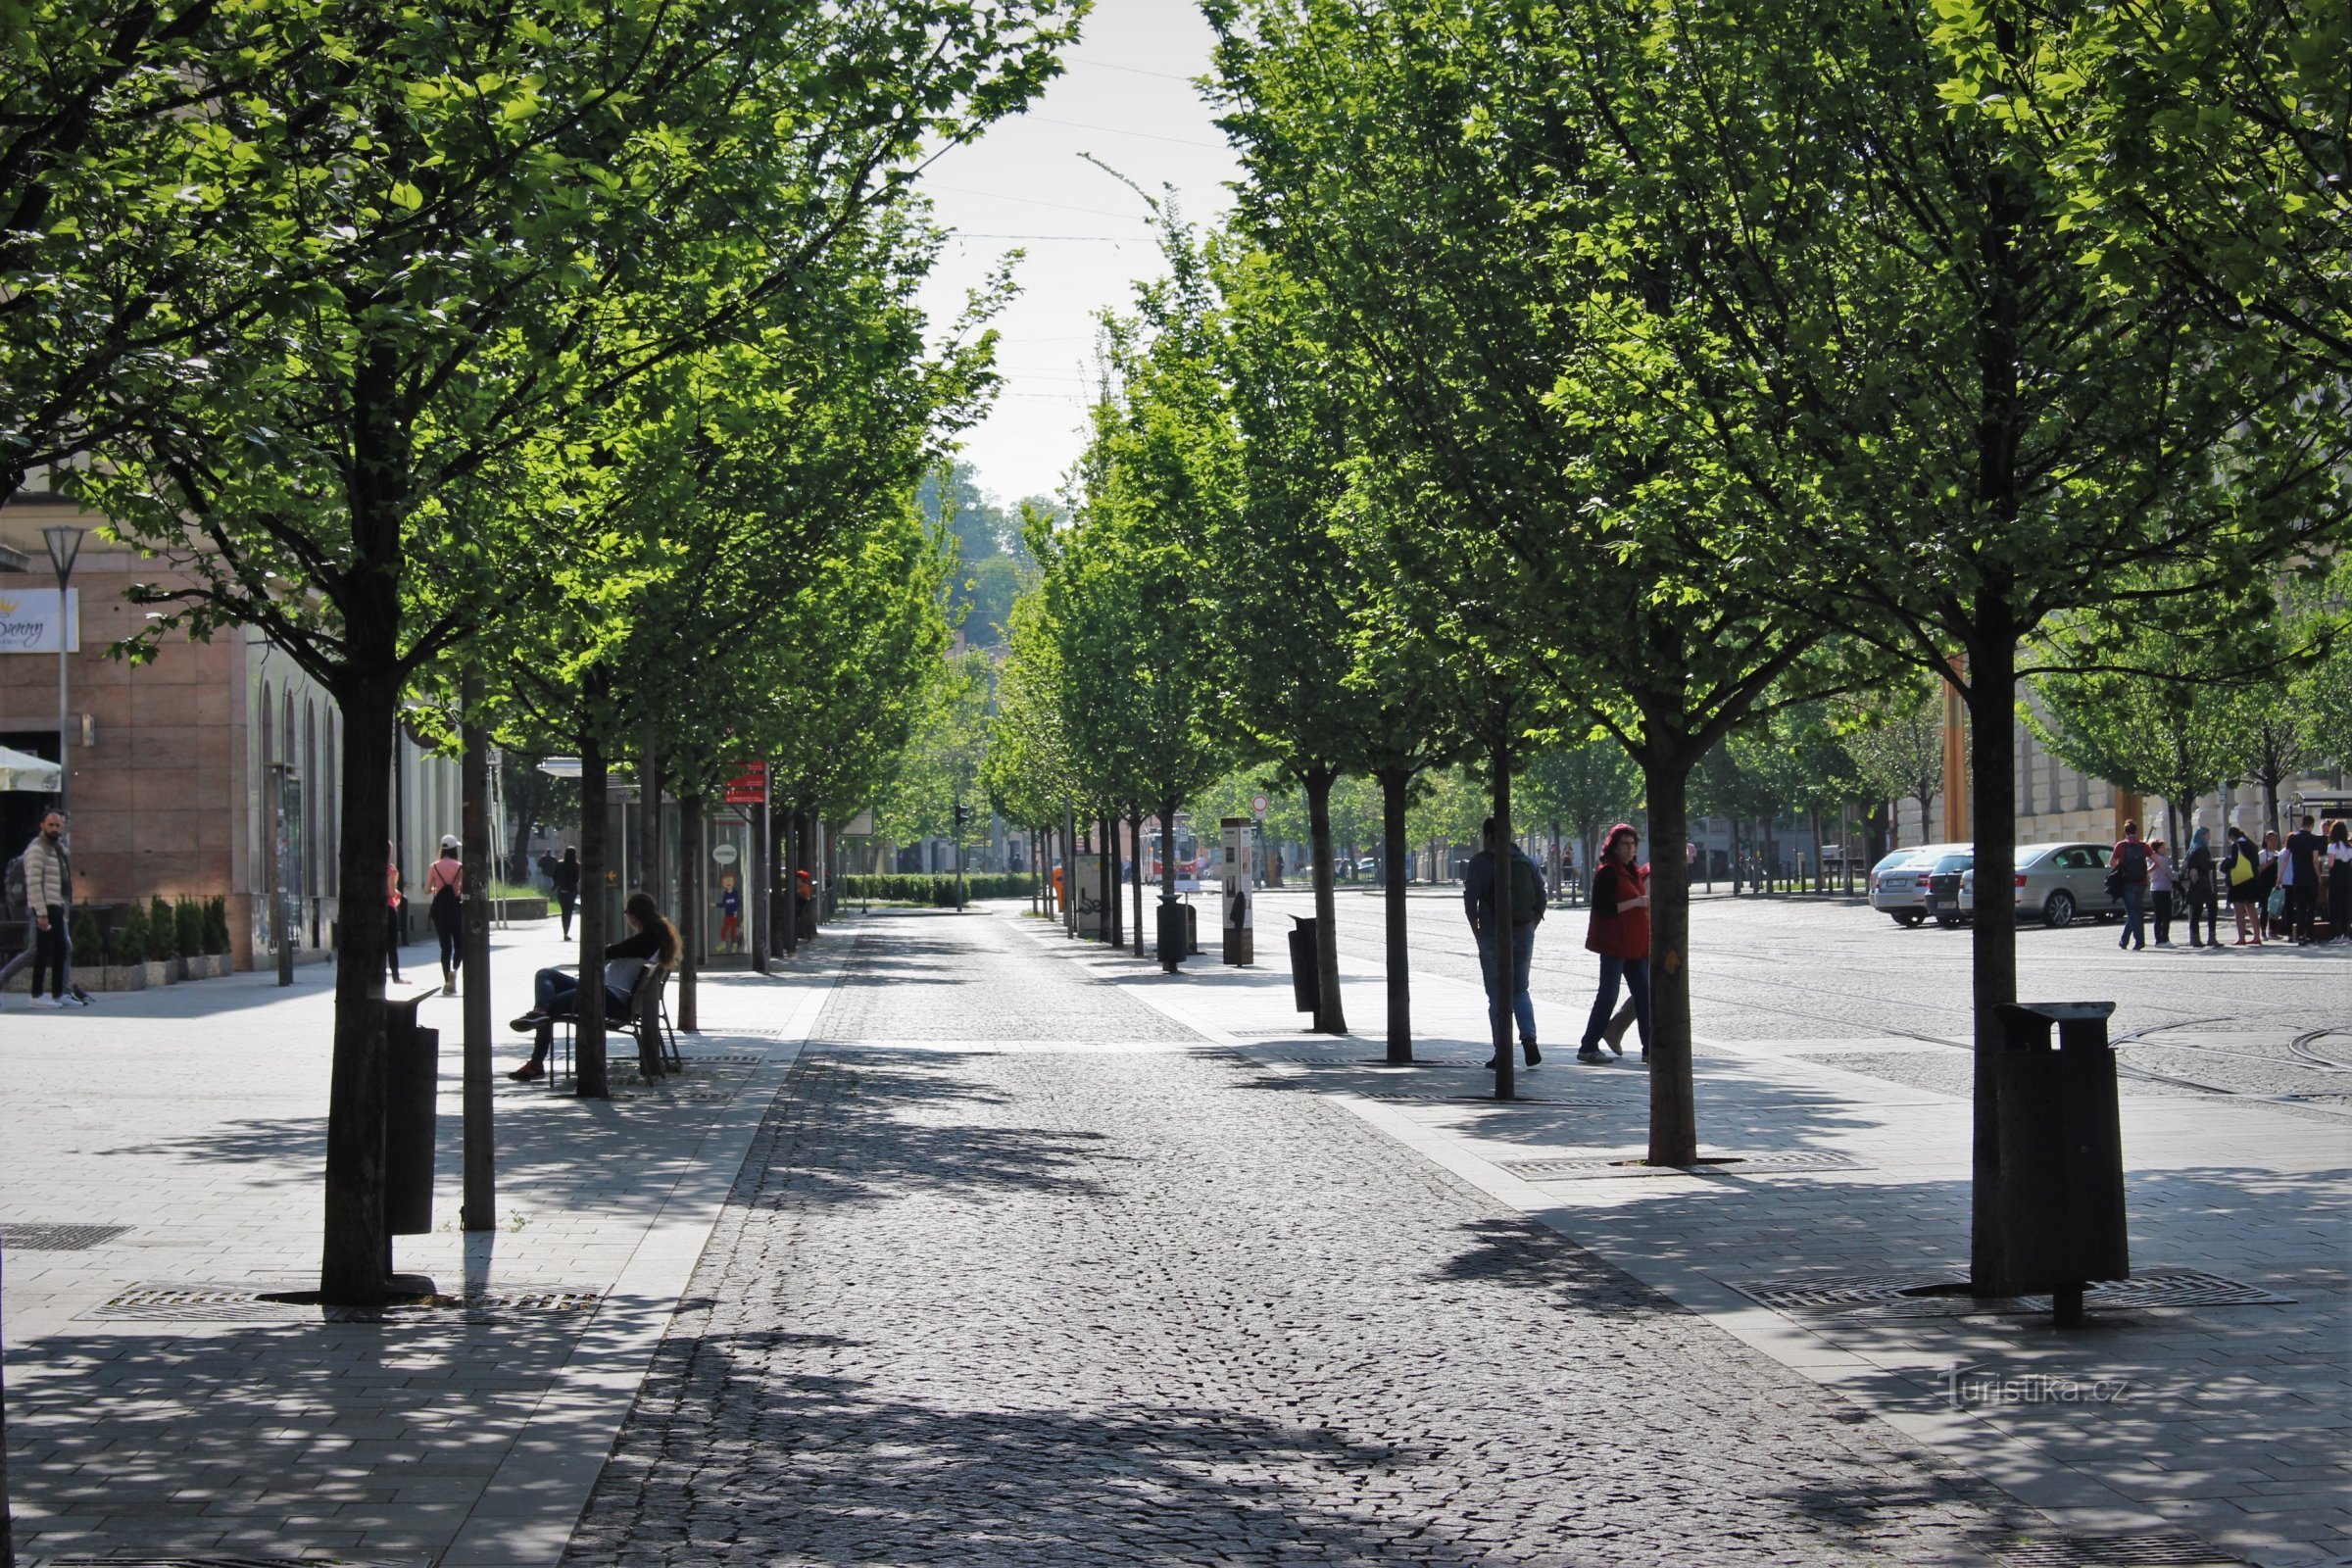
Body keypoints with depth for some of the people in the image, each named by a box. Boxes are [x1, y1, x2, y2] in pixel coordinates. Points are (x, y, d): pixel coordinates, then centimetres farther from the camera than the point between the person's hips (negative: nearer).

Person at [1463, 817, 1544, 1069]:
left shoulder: (1480, 862, -4)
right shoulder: (1526, 861, 9)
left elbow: (1470, 897, -11)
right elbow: (1541, 896, 7)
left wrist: (1475, 929, -1)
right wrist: (1531, 925, 12)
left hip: (1493, 935, -4)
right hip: (1524, 935, 4)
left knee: (1497, 996, 2)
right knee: (1520, 989, 17)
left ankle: (1502, 1054, 0)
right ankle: (1529, 1039, -3)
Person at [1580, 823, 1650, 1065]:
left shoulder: (1634, 872, 16)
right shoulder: (1607, 873, -10)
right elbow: (1602, 908, -19)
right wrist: (1634, 902, -20)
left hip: (1635, 944, 8)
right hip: (1614, 944, -8)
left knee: (1644, 995, 3)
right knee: (1608, 995, -6)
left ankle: (1649, 1048, 5)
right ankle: (1588, 1047, 0)